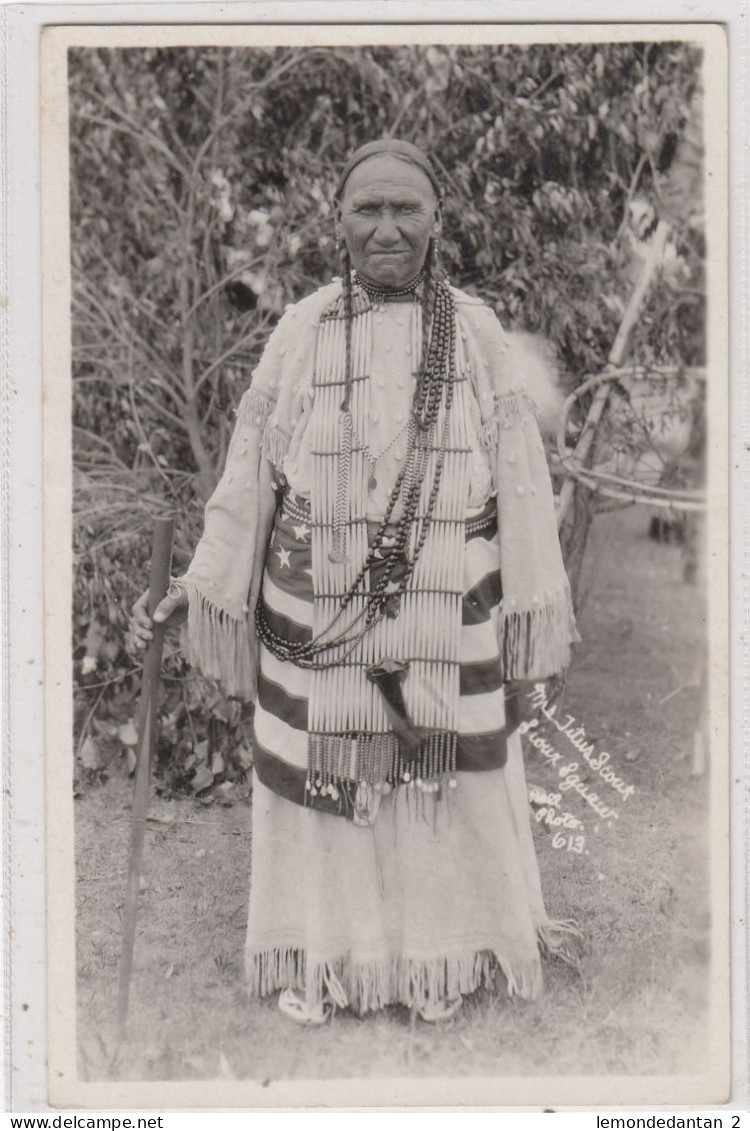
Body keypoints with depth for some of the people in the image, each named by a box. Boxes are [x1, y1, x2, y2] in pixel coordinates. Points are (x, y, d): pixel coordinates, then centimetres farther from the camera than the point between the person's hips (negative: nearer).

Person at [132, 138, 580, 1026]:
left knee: (444, 775, 10)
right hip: (317, 612, 0)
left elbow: (517, 477, 3)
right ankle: (318, 958, 27)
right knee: (321, 776, 8)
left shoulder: (477, 333, 0)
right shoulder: (302, 332, -1)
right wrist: (197, 586, 3)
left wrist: (538, 604, 4)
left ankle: (442, 953, 31)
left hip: (446, 618, 0)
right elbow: (251, 475, 3)